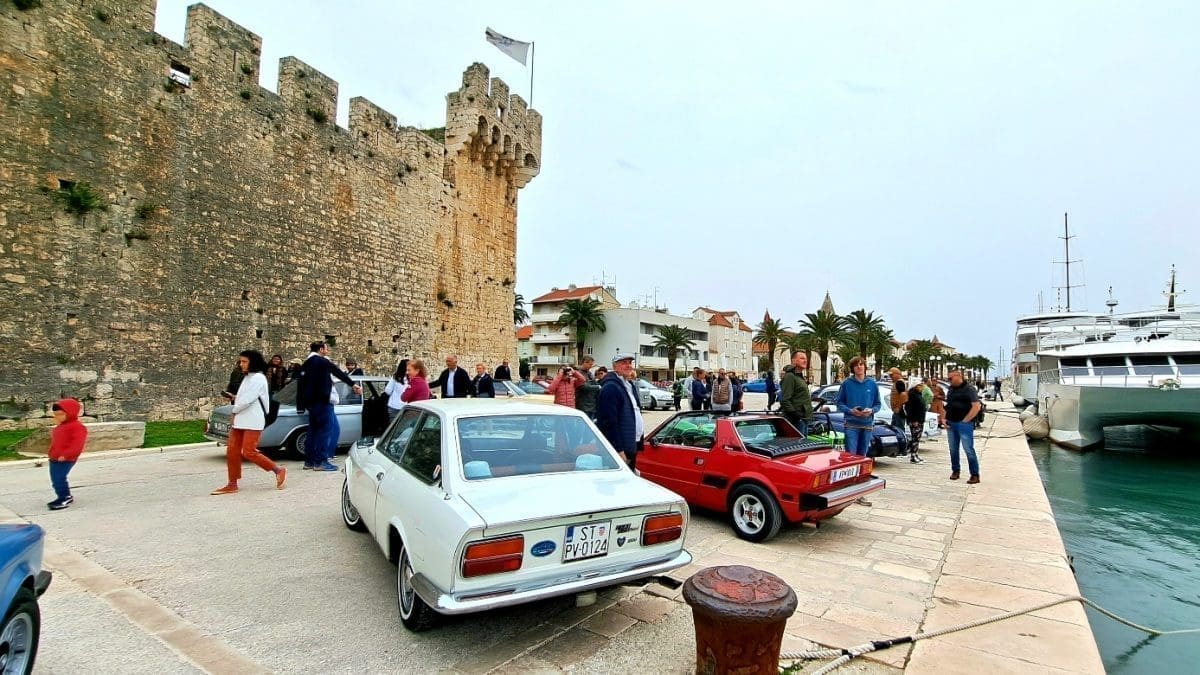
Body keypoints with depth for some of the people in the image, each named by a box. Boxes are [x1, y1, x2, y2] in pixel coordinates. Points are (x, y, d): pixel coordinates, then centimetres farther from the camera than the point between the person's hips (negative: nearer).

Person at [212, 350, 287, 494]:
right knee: (232, 451, 5)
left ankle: (278, 470, 1)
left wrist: (234, 411, -4)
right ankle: (232, 485, 11)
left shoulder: (258, 378, -12)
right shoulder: (247, 378, 19)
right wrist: (236, 414, 3)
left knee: (249, 452, -12)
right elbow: (242, 398, 17)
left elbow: (247, 399, -18)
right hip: (240, 420, 9)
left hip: (253, 422, -9)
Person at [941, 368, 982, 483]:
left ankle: (975, 475, 1)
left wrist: (965, 420, -14)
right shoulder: (950, 390, 15)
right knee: (953, 449, 11)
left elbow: (977, 406, -13)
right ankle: (955, 471, 21)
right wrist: (943, 418, 8)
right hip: (950, 424, 7)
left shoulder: (969, 389, -6)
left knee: (969, 449, -6)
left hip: (964, 424, -7)